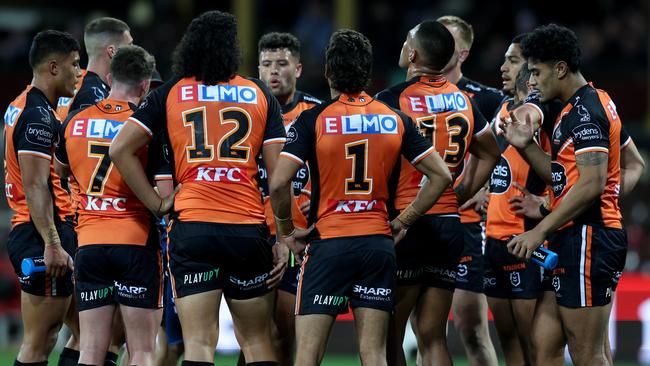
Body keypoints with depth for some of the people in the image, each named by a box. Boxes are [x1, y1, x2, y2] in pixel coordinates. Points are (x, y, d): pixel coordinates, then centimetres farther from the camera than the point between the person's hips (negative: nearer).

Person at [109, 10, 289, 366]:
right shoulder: (260, 95, 8)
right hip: (248, 228, 1)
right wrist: (283, 240, 6)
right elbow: (278, 173, 3)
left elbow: (120, 149, 1)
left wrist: (157, 204, 6)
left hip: (191, 226, -1)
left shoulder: (170, 93, 7)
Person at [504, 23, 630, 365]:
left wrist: (540, 231, -19)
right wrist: (527, 146, 7)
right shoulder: (581, 106, 18)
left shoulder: (585, 110, -13)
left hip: (587, 238, -11)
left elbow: (591, 185, -21)